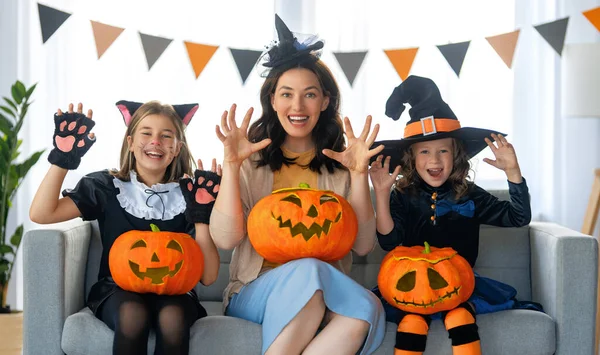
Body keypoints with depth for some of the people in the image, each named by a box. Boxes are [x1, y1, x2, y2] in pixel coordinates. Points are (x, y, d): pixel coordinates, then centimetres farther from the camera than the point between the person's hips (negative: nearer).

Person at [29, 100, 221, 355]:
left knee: (172, 318, -34)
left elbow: (207, 277, -4)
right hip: (119, 290, 0)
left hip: (173, 291, 1)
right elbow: (40, 214, -12)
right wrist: (63, 158, -17)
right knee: (134, 314, -35)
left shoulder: (187, 193, 1)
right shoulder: (107, 187, 1)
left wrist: (202, 214, -14)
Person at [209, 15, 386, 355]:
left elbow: (363, 245, -1)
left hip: (325, 291, 2)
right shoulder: (253, 160, 4)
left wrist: (359, 175, -13)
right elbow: (226, 239, -9)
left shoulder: (340, 163, 7)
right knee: (307, 271, -35)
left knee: (366, 311, -32)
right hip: (254, 293, -1)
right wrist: (231, 164, -18)